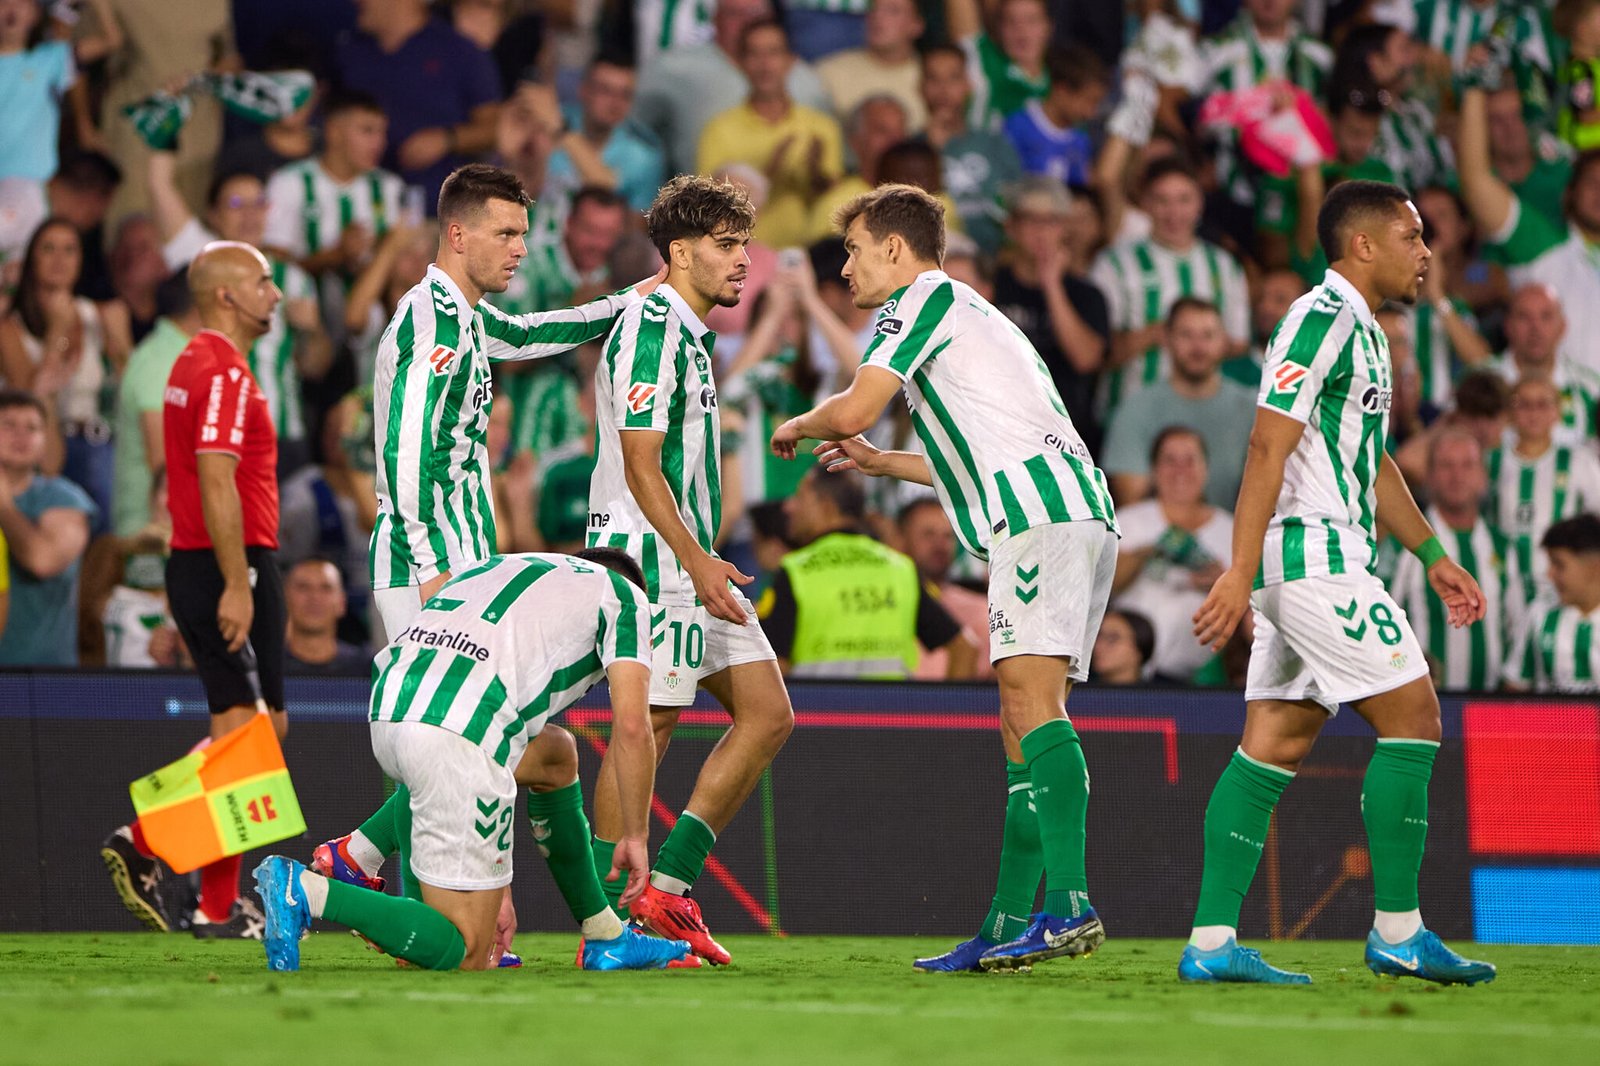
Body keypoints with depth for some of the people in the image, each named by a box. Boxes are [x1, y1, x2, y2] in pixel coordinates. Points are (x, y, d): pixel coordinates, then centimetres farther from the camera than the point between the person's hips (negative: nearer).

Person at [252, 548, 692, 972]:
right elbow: (632, 726, 5)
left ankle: (606, 937, 32)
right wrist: (635, 837, 19)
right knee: (463, 953, -1)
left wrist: (496, 886, 35)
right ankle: (307, 891, -17)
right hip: (456, 735, -8)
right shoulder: (623, 595, 20)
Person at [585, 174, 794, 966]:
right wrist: (697, 562, -22)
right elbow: (639, 464, -18)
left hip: (692, 562, 10)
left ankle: (667, 886, 6)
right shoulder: (651, 330, -12)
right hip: (650, 556, -10)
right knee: (649, 722, -10)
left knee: (767, 713, 6)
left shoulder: (686, 333, 19)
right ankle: (613, 912, -6)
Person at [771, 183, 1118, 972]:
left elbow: (854, 408, -8)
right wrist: (880, 462, 40)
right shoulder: (969, 313, 32)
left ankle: (1068, 904, -32)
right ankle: (1009, 925, 7)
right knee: (1021, 724, 8)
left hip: (1041, 515, -10)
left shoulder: (926, 299, 2)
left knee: (1030, 699, -20)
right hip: (1078, 514, 10)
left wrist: (796, 427, 13)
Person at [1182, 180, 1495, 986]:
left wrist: (1432, 556, 29)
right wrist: (1241, 572, -25)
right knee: (1411, 716, -6)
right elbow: (1268, 447, -20)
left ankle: (1212, 941, 1)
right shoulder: (1322, 318, -13)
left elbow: (1372, 463, 29)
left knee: (1275, 742, 5)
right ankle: (1398, 931, -3)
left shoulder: (1361, 330, 20)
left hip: (1329, 556, 10)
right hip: (1315, 556, -10)